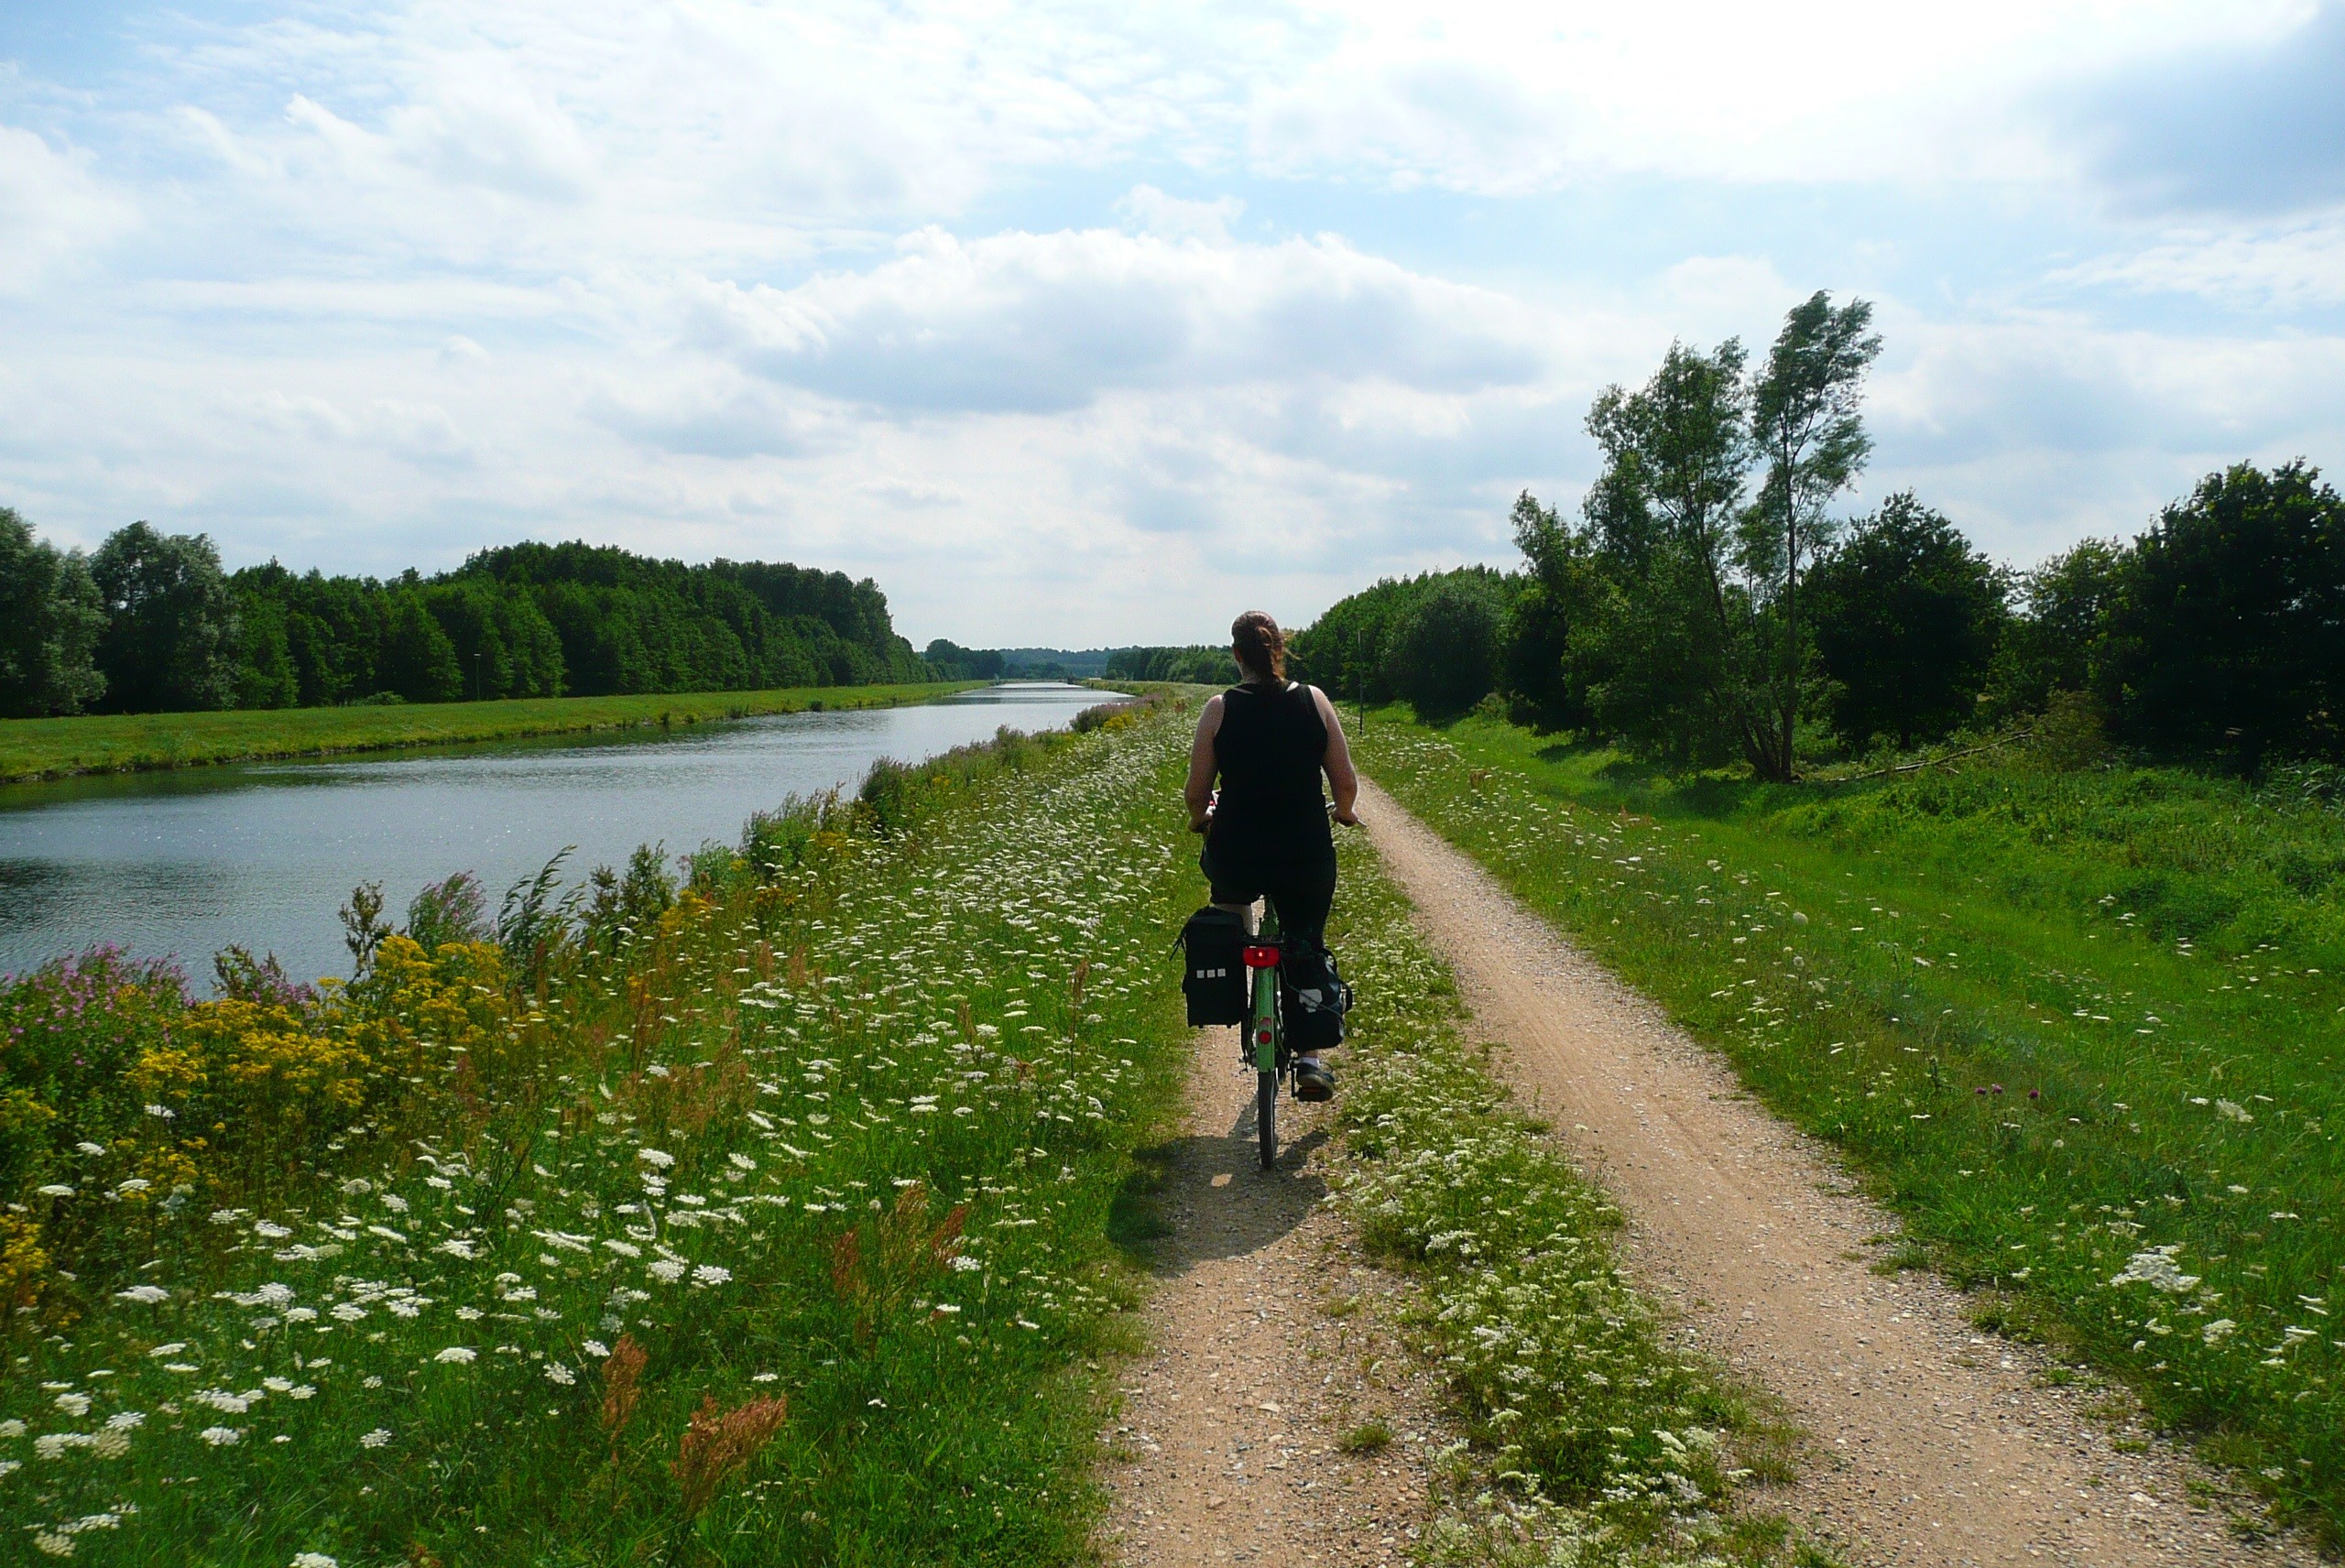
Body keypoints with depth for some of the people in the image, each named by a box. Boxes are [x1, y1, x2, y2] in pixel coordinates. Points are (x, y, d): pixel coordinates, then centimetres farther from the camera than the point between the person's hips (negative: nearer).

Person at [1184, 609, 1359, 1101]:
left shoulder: (1219, 709, -6)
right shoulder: (1314, 701, -3)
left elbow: (1197, 794, -1)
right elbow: (1346, 784, 0)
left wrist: (1200, 819, 21)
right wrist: (1344, 812, 23)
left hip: (1237, 855, 0)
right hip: (1308, 855, 0)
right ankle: (1310, 1059, 7)